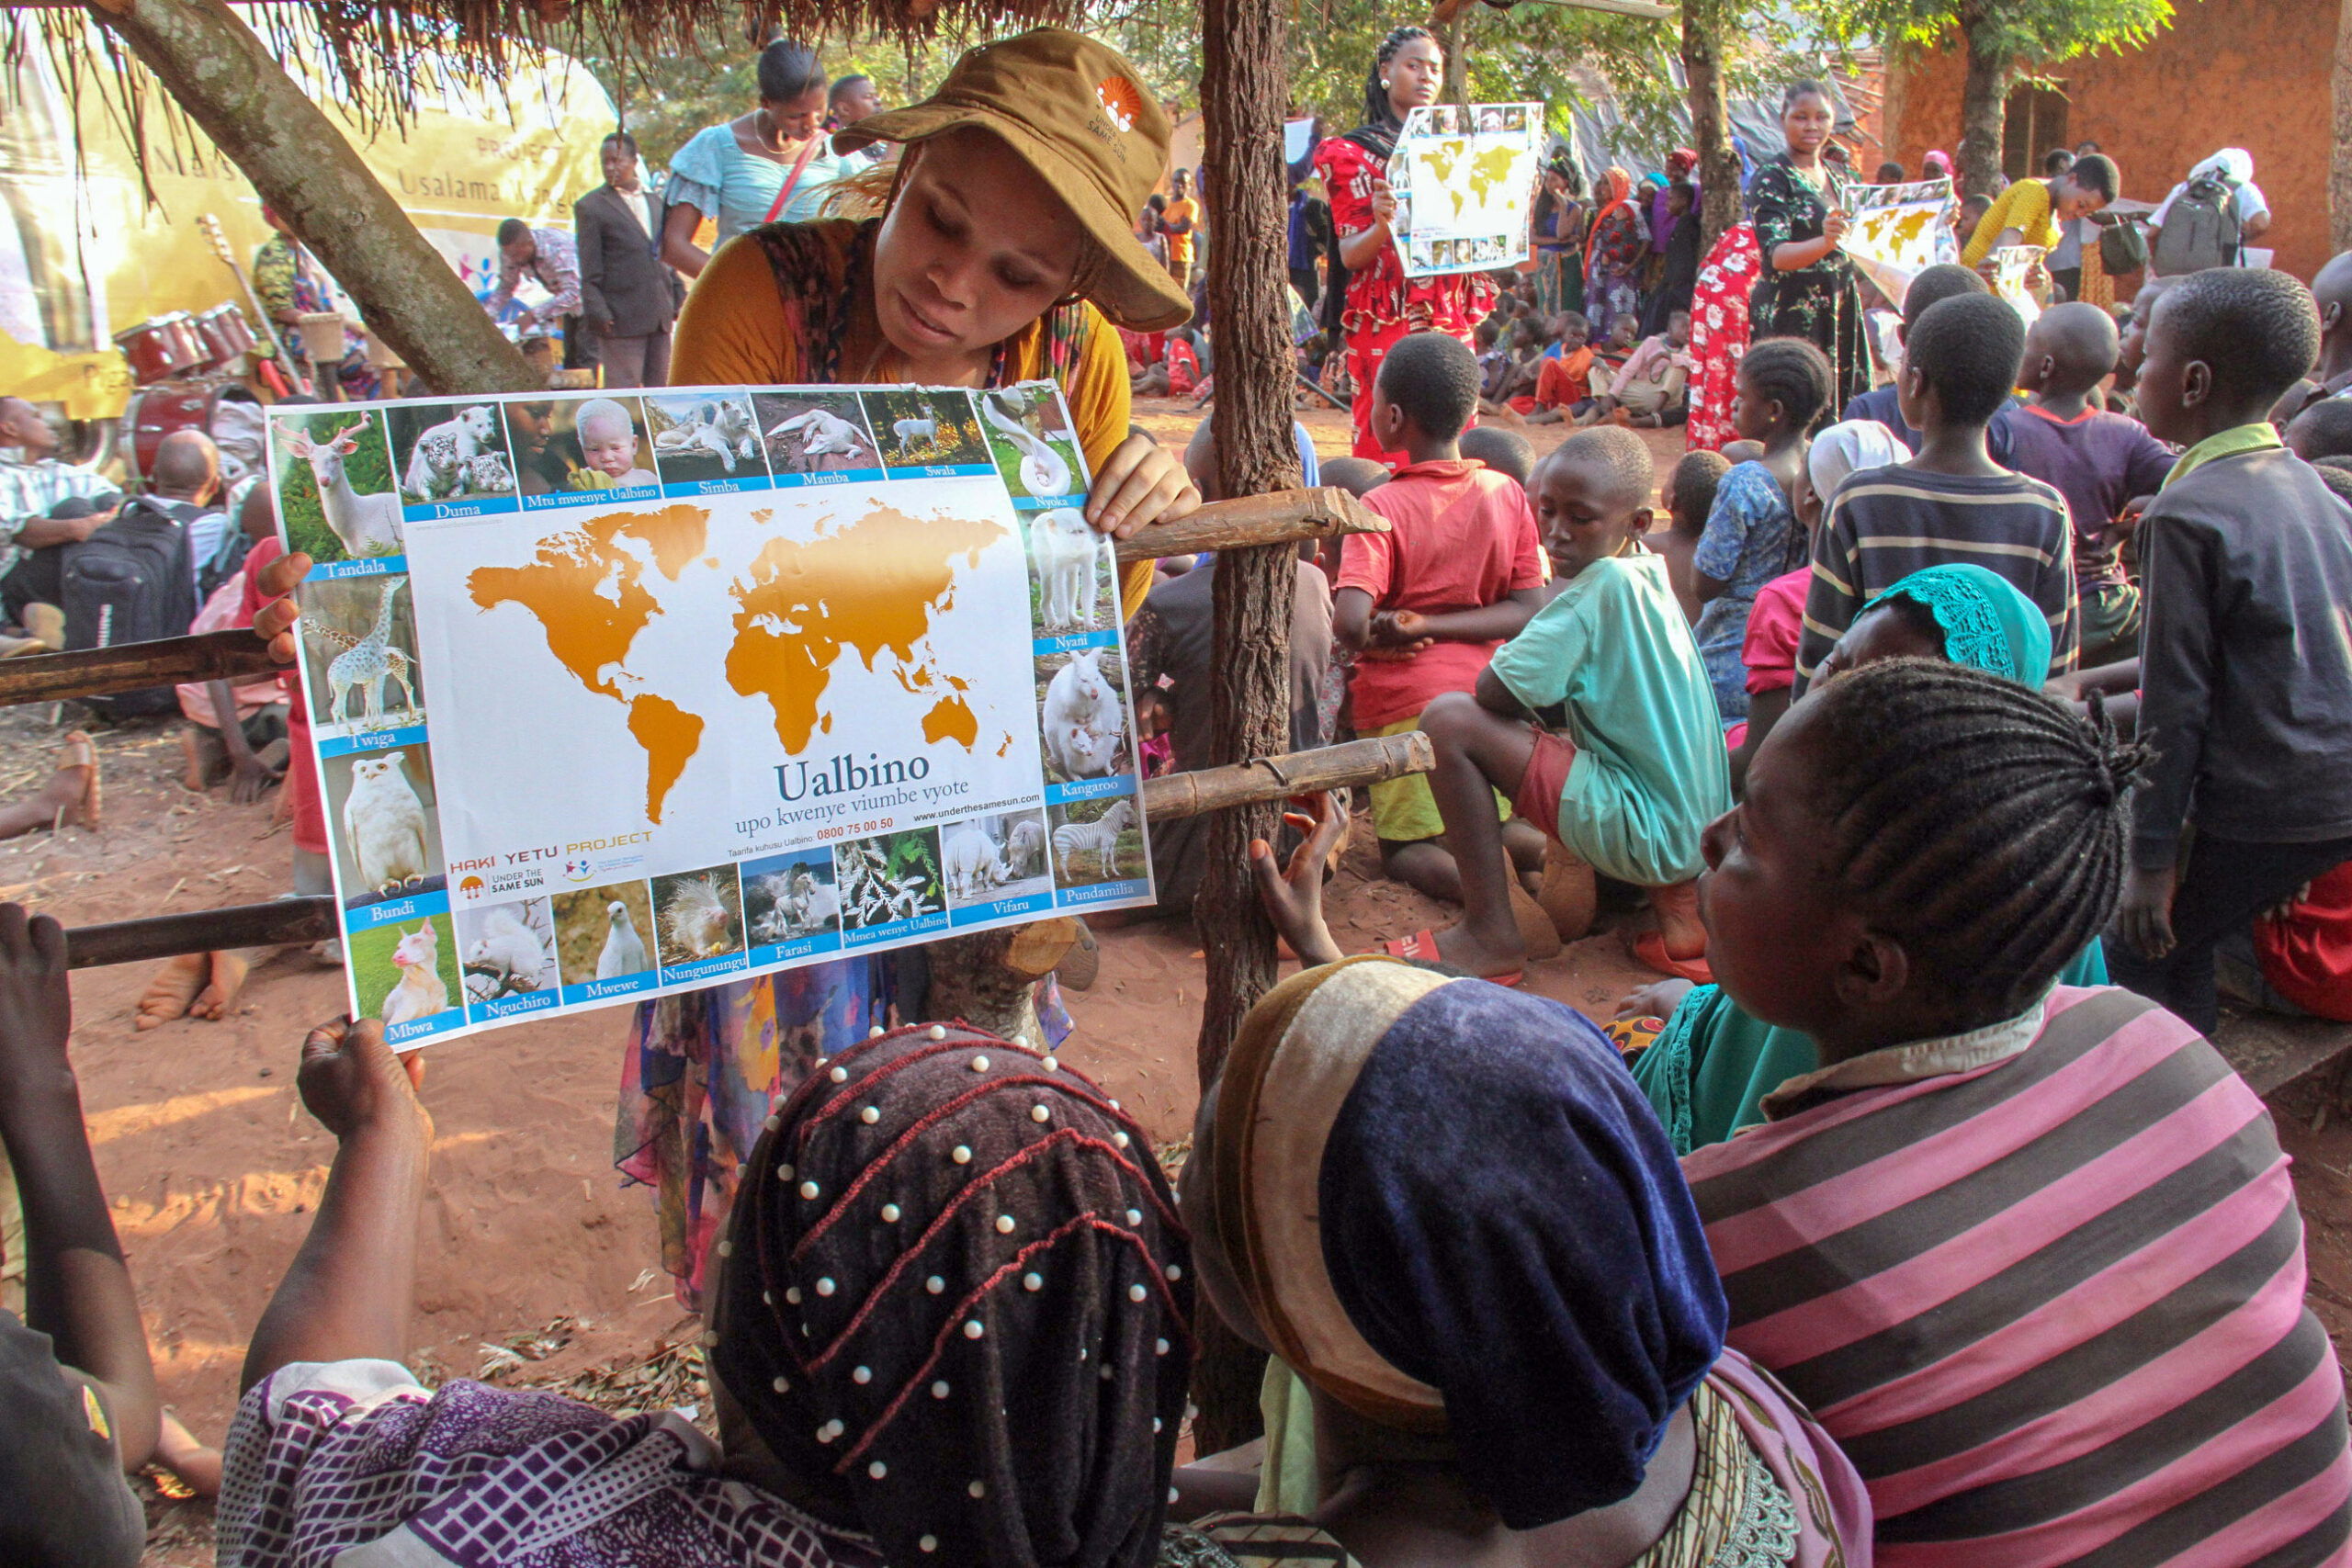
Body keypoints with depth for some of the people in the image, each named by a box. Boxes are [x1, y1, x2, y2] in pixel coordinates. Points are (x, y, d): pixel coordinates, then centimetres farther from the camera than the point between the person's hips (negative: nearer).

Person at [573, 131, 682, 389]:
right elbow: (588, 270, -5)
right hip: (622, 318, -6)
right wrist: (597, 313, -12)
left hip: (660, 317, 6)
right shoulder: (590, 206, 0)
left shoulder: (655, 202, 16)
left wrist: (679, 298, 15)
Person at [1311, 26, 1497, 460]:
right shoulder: (1355, 153, 4)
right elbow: (1350, 255, -5)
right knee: (1385, 443, -9)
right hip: (1386, 323, -5)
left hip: (1451, 321, 5)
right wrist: (1382, 225, -24)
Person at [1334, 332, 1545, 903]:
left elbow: (1350, 625, -25)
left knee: (1406, 854, 9)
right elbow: (1528, 610, -3)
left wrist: (1380, 638, -3)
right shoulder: (1507, 495, 0)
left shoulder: (1381, 508, -14)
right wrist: (1430, 628, -8)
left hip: (1406, 700, -4)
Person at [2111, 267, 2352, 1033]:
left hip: (2257, 813, -8)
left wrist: (2151, 859, -11)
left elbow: (2176, 699, -16)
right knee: (2185, 949, 19)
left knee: (2135, 956, 4)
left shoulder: (2188, 514, -16)